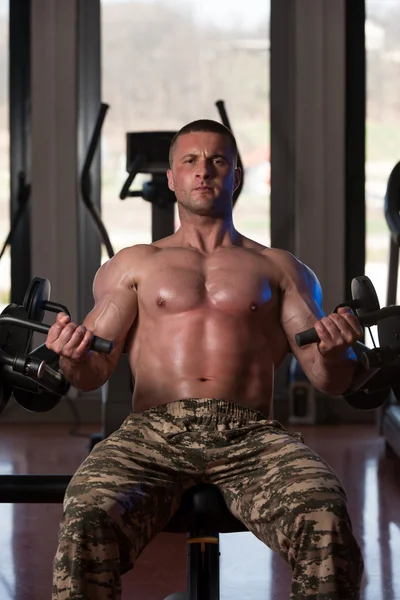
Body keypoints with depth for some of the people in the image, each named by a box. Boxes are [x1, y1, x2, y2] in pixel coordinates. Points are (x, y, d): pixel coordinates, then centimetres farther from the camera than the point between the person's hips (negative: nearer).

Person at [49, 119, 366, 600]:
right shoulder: (133, 265, 24)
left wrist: (336, 353, -10)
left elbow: (329, 381, 14)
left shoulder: (280, 269, 23)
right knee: (87, 523, -34)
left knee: (325, 522, -34)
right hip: (153, 431, 0)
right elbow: (92, 374, 14)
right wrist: (72, 358, -10)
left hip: (251, 434, 0)